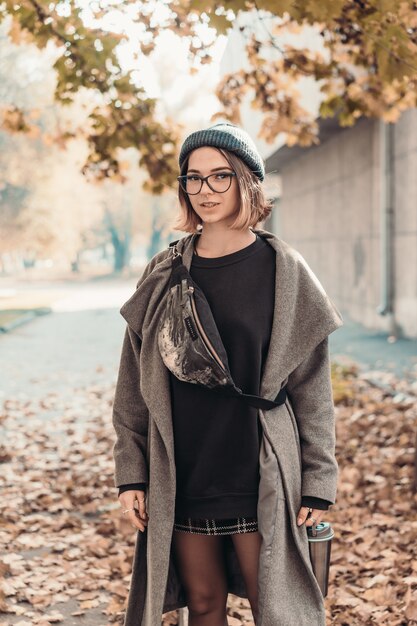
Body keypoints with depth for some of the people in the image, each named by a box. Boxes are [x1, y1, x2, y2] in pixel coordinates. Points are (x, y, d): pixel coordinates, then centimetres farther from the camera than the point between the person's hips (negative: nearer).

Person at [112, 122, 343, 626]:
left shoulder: (282, 271, -4)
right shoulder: (164, 273, 4)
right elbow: (136, 381, 6)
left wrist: (317, 483, -6)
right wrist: (130, 473, 1)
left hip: (258, 479, -2)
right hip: (182, 477, 3)